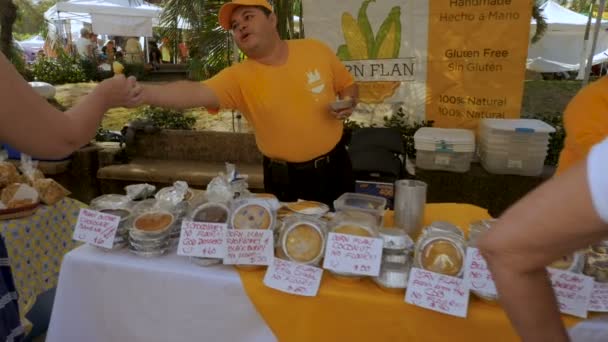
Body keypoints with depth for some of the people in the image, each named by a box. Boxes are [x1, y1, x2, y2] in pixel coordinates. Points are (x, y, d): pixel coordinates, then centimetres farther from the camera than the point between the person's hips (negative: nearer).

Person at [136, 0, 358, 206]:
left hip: (334, 167, 2)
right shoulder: (238, 77, -14)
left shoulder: (316, 50, -6)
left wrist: (348, 103, -14)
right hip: (285, 179, -1)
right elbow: (196, 93, -32)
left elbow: (347, 85, 9)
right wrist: (141, 93, -49)